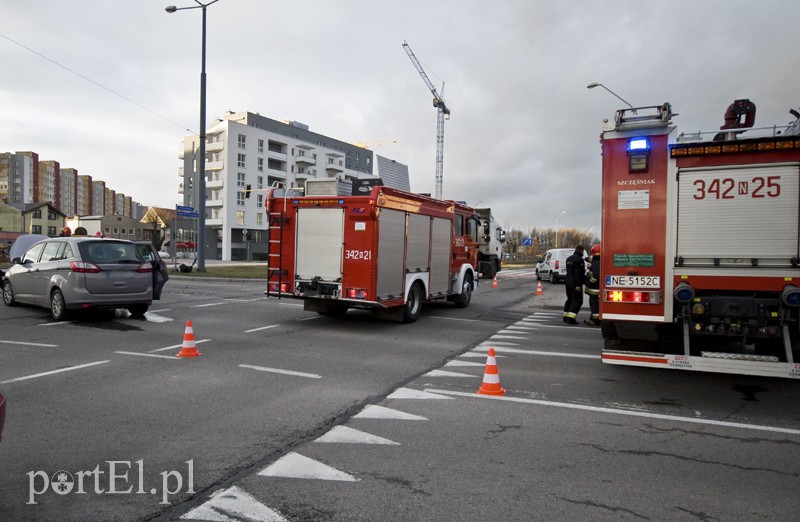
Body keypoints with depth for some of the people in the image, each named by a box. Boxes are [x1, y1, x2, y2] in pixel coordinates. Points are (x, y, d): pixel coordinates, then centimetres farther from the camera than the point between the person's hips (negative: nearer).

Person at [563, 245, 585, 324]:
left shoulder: (569, 258, 13)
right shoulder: (579, 259, -16)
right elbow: (578, 273, -23)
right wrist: (578, 285, -23)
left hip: (568, 281, 9)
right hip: (575, 283, -9)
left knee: (569, 299, 18)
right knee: (577, 300, -4)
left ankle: (566, 316, 20)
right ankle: (571, 318, -13)